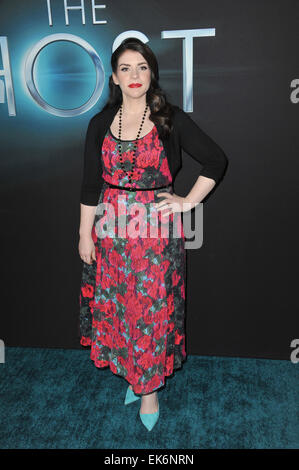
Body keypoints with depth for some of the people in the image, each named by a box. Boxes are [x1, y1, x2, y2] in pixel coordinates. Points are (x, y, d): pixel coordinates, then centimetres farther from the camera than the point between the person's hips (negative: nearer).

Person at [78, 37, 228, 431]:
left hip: (157, 227, -2)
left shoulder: (171, 119, -2)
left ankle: (151, 385, 25)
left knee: (153, 308, 5)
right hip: (111, 229, 3)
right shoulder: (100, 124, 5)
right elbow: (90, 183, 6)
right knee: (115, 306, 12)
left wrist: (189, 201, -3)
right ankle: (132, 372, 36)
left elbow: (216, 159, 2)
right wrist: (85, 233, 4)